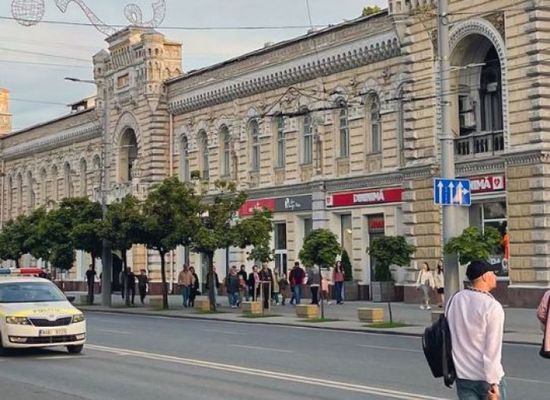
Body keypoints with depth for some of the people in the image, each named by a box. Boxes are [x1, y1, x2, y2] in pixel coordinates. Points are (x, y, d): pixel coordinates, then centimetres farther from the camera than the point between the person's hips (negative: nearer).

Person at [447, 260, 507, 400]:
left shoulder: (454, 300, 2)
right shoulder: (492, 306, -16)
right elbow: (492, 349, -18)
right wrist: (493, 383, -15)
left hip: (462, 376, 5)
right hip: (486, 377, -5)